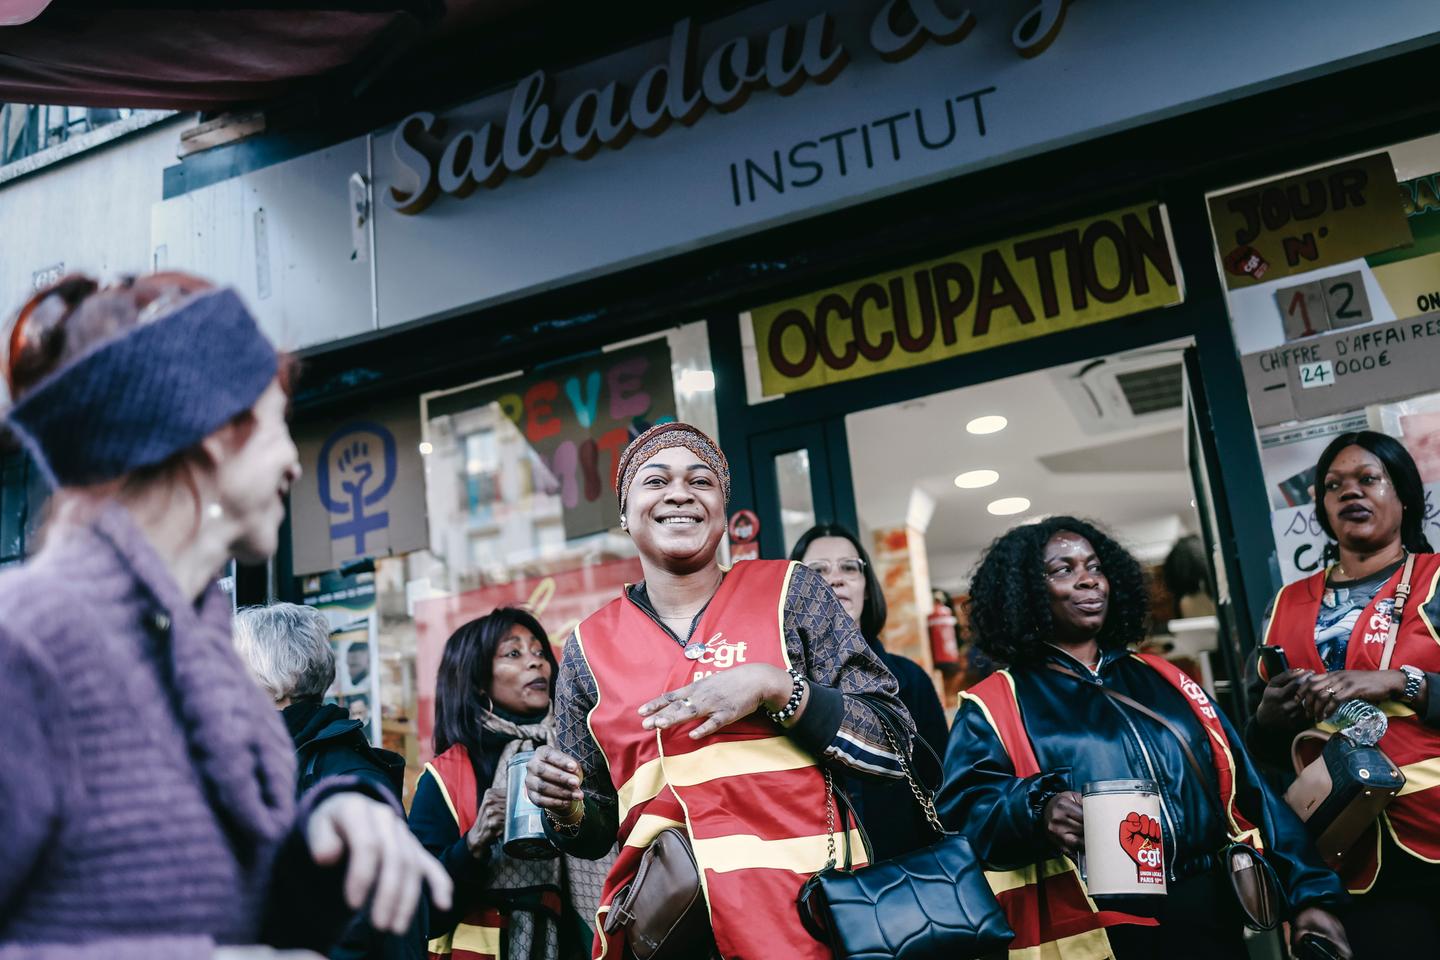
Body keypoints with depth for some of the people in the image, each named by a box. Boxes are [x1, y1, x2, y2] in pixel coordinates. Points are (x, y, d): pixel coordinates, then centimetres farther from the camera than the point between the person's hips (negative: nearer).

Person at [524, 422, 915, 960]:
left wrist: (773, 686, -16)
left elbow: (894, 744, -4)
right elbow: (596, 830, 13)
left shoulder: (790, 591, 0)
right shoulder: (590, 647, 6)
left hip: (805, 898, -2)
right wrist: (565, 810, -9)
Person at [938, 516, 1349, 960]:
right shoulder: (994, 708, 1)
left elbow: (1245, 793, 12)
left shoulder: (1161, 679, 14)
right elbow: (962, 813, -12)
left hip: (1209, 921, 4)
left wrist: (1309, 891, 6)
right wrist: (1037, 810, -30)